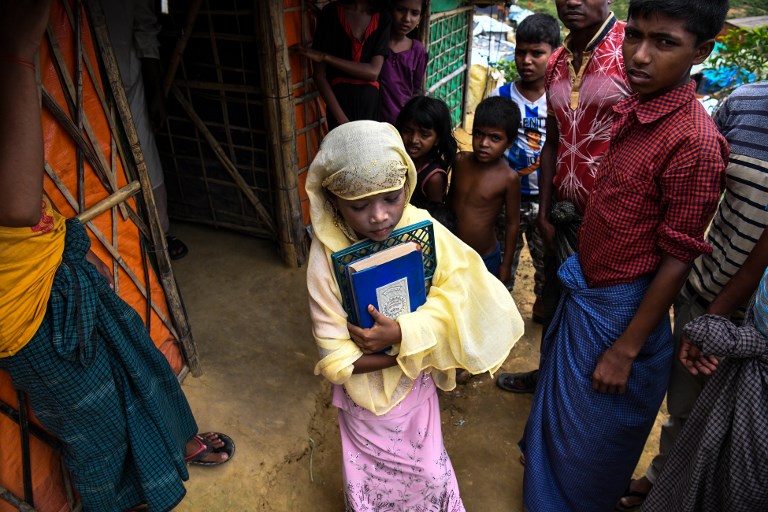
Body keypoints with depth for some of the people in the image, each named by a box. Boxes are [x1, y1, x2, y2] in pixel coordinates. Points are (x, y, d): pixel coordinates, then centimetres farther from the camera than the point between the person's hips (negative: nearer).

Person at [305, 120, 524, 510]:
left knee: (429, 473, 25)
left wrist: (401, 334, -31)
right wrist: (414, 350, -23)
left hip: (417, 383, 2)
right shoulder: (326, 255, -25)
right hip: (365, 391, -2)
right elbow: (337, 361, -22)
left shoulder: (422, 229, -20)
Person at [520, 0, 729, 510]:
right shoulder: (633, 109, -2)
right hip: (585, 290, 8)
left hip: (622, 308, -8)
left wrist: (626, 350, -17)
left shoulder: (694, 142, -26)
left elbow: (676, 261, -22)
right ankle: (544, 455, 60)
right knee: (560, 384, 31)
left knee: (592, 427, 18)